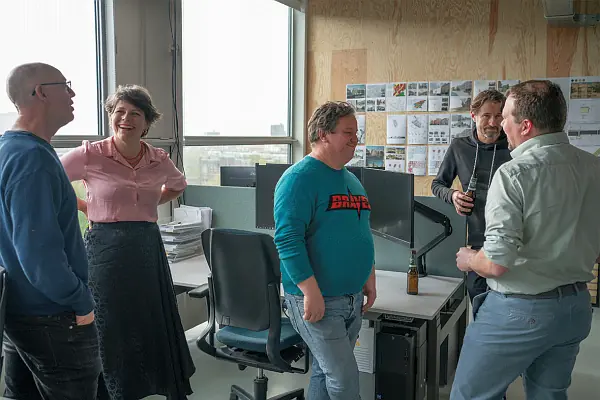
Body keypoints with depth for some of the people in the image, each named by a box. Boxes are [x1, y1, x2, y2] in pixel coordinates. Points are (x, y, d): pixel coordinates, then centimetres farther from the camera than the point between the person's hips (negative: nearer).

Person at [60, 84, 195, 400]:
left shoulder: (159, 160, 2)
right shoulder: (90, 155, -8)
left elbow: (178, 186, 24)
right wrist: (86, 207, -1)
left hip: (148, 249, 3)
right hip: (105, 249, -3)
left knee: (159, 326, 10)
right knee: (111, 333, 7)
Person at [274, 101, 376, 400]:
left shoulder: (351, 179, 14)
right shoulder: (300, 177, -13)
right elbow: (287, 238, -21)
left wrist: (369, 278, 17)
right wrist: (312, 291, -24)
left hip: (353, 297, 8)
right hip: (317, 299, -8)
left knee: (325, 372, 17)